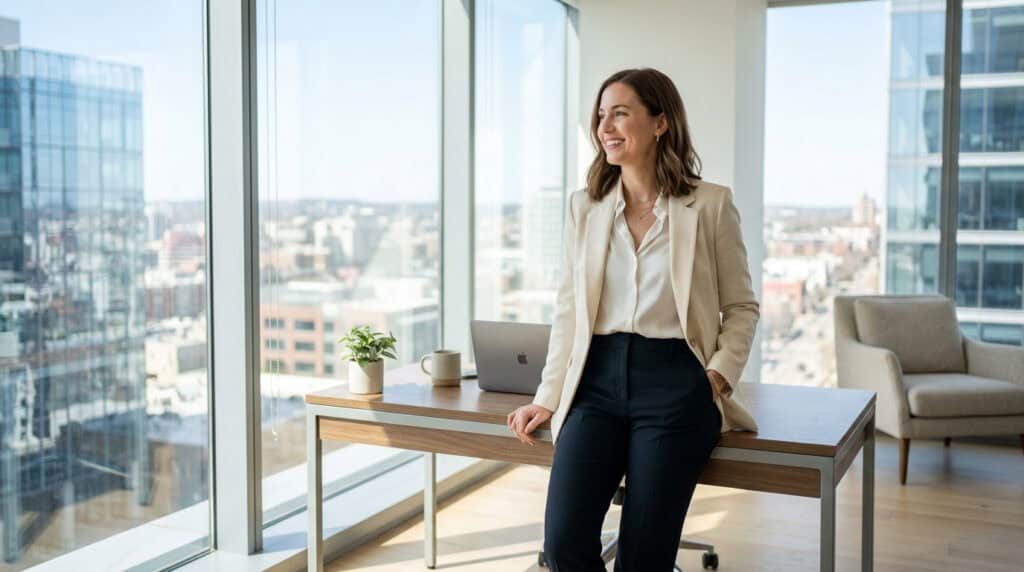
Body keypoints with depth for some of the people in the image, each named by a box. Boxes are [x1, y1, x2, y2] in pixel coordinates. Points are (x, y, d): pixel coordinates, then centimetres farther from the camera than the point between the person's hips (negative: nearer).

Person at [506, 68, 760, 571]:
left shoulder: (711, 204, 0)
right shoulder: (584, 207, 10)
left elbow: (741, 307, 7)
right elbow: (568, 308, 12)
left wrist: (718, 377, -8)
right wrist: (548, 397, 7)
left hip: (674, 384, -2)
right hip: (598, 379, 3)